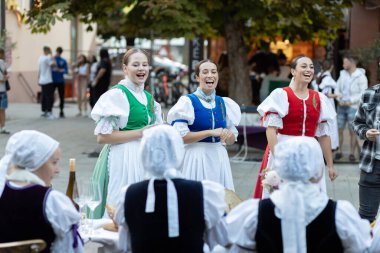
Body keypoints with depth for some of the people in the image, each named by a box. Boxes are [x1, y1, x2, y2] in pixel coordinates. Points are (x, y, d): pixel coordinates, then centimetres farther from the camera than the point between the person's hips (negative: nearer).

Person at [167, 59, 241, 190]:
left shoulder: (224, 103, 10)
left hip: (219, 157, 5)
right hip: (196, 157, -5)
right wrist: (211, 132, -18)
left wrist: (228, 136, -8)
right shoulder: (187, 102, -5)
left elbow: (232, 140, 15)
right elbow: (180, 136, -14)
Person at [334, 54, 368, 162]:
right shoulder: (343, 74, 9)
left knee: (352, 131, -2)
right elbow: (337, 88, 12)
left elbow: (363, 93, -12)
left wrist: (351, 101, -15)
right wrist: (339, 99, -6)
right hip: (341, 106, 5)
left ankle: (352, 153, 7)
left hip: (353, 107, -5)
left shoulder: (361, 76, -7)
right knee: (339, 130, 5)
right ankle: (339, 151, 15)